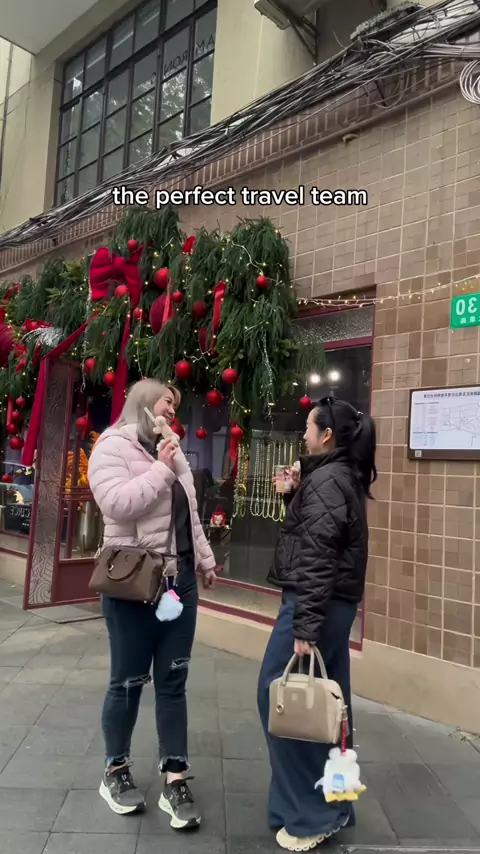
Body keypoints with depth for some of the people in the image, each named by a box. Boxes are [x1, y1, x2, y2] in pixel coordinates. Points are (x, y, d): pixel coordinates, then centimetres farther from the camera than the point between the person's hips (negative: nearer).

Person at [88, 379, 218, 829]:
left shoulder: (171, 451, 15)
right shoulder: (113, 446, -7)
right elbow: (116, 504, -23)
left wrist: (205, 559, 20)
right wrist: (160, 470, -18)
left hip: (180, 580, 7)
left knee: (173, 682, 10)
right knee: (128, 682, 8)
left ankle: (175, 779, 21)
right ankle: (115, 771, 30)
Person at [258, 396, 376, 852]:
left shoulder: (325, 479, -16)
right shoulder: (344, 477, 13)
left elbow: (317, 558, -22)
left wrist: (304, 627, -23)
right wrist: (297, 492, 9)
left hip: (315, 604, -10)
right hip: (336, 605, 10)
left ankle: (311, 814, 10)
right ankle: (332, 805, 28)